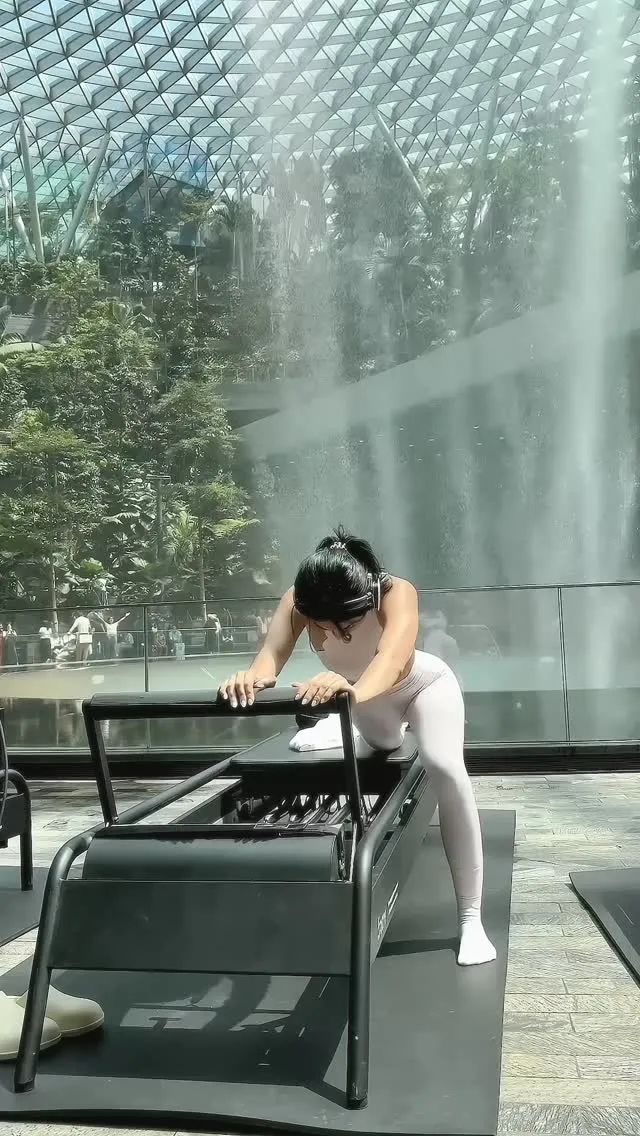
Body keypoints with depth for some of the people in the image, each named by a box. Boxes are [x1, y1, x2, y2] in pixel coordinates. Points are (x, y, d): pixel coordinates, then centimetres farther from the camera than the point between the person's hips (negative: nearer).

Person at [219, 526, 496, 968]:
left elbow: (392, 661, -60)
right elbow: (273, 653, -49)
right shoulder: (298, 600, -33)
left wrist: (355, 690, -82)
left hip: (424, 684, -4)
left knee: (447, 772, -27)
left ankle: (471, 920, -19)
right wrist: (252, 678, -73)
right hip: (365, 698, 4)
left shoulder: (397, 594, -43)